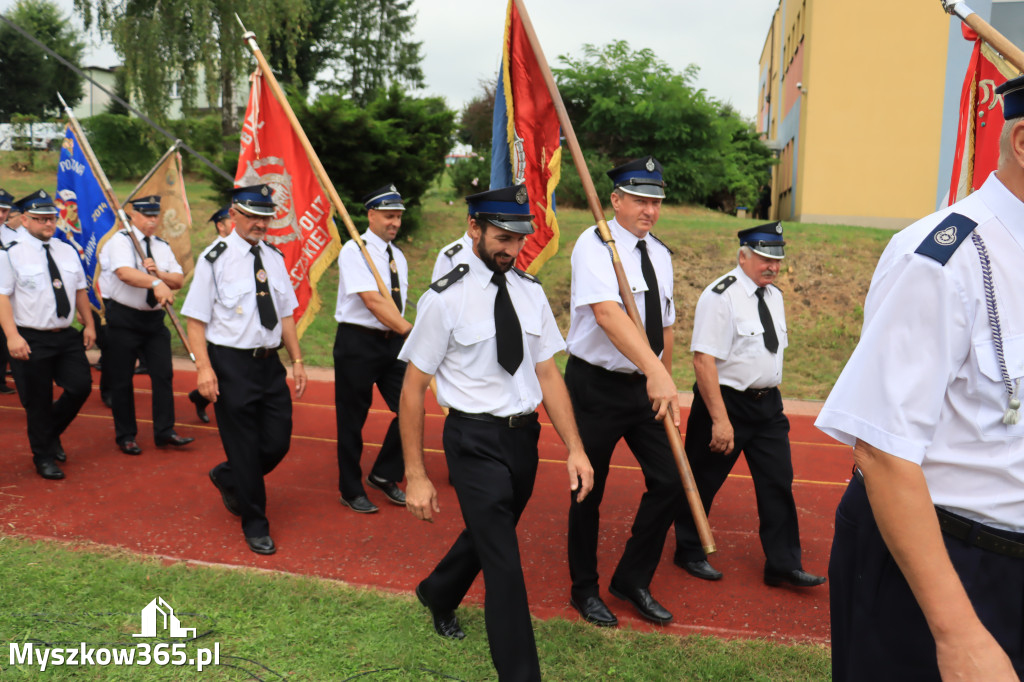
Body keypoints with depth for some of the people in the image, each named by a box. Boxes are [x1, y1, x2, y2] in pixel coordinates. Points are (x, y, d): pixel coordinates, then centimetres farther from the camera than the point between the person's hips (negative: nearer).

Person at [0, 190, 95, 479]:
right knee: (38, 401, 5)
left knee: (81, 386, 2)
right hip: (30, 340, -5)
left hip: (67, 336, 5)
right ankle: (44, 458, 23)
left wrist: (89, 325, 13)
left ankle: (51, 433, 31)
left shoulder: (67, 250, 11)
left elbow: (80, 290, 16)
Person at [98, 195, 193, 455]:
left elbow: (179, 280, 5)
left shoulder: (162, 246, 12)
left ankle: (164, 431, 11)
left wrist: (159, 272, -13)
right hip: (122, 319, -5)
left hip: (154, 318, 6)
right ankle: (125, 436, 16)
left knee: (164, 375, 3)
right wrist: (156, 283, -42)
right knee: (121, 381, 3)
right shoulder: (120, 241, -8)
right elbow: (124, 272, -28)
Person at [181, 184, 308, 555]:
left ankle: (227, 477, 39)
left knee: (278, 443, 8)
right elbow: (196, 319, -8)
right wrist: (204, 367, -17)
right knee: (243, 446, 3)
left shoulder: (274, 258, 10)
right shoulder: (215, 259, -7)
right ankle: (254, 524, 21)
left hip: (270, 362, 6)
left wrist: (297, 360, 10)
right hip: (231, 363, -5)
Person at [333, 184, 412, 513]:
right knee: (352, 418, 4)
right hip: (357, 341, -7)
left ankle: (384, 476, 22)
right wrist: (408, 329, -27)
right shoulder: (354, 250, -11)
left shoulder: (398, 256, 12)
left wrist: (403, 332, 3)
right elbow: (372, 301, -22)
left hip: (392, 341, 7)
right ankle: (351, 490, 21)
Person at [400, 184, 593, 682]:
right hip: (475, 441, -6)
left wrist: (574, 449, -2)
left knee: (487, 534, 26)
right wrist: (416, 476, -10)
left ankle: (438, 594, 56)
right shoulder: (445, 299, -13)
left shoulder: (531, 292, 2)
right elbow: (413, 389, -9)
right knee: (504, 564, -4)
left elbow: (547, 374, 4)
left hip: (524, 436, 6)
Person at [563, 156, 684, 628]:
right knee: (589, 490, 7)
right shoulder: (594, 245, -14)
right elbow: (607, 312, -31)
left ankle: (632, 580, 26)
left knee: (670, 482, 5)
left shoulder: (660, 255, 9)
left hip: (647, 386, 6)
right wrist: (655, 371, -42)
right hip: (597, 385, -6)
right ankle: (584, 590, 29)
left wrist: (665, 385, 14)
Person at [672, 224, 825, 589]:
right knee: (703, 481, 7)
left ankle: (783, 564, 21)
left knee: (778, 480, 9)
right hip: (726, 400, -7)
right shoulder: (720, 296, -17)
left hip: (768, 403, 8)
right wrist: (720, 419, -25)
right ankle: (689, 552, 27)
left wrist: (769, 397, 17)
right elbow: (704, 359, -22)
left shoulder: (774, 295, 9)